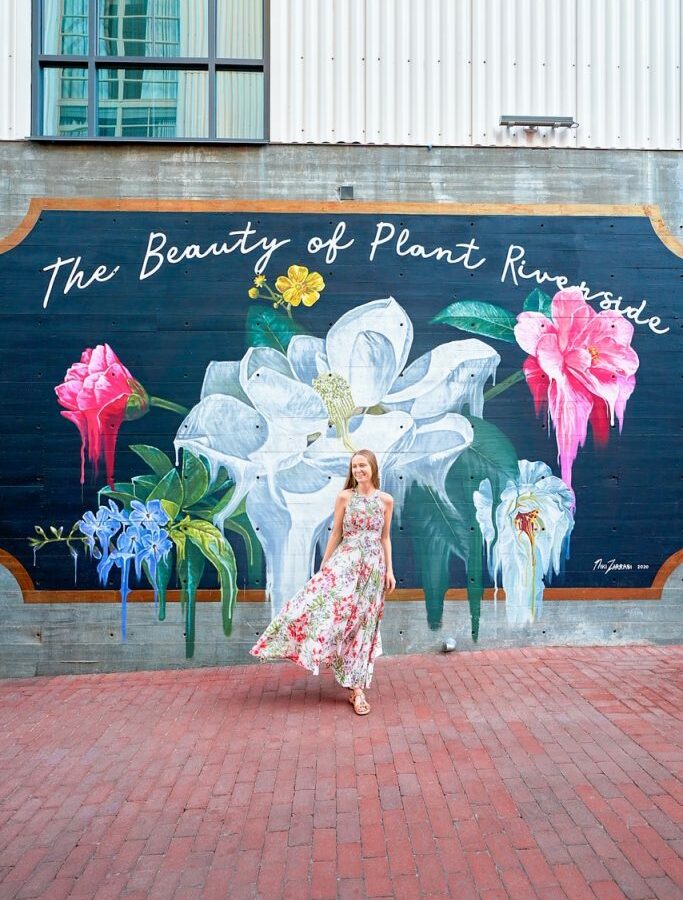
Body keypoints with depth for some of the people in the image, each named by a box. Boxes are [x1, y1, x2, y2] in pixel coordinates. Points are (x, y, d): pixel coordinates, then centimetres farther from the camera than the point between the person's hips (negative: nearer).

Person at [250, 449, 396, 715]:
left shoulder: (386, 500, 4)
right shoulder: (344, 497, 0)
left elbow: (385, 538, 9)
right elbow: (336, 534, 4)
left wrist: (389, 570, 5)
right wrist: (323, 565, 3)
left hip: (373, 566, 1)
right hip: (345, 562, -1)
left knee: (362, 624, 5)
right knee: (319, 604, -22)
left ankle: (357, 689, 15)